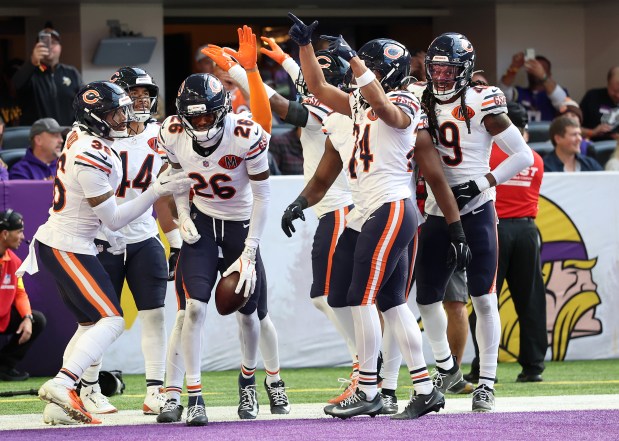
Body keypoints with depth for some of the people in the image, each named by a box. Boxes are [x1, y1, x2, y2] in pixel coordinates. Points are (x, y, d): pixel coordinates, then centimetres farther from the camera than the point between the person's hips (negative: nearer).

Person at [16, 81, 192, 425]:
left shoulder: (80, 136, 5)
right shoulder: (92, 158, -23)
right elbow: (113, 219, -17)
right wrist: (157, 191, -17)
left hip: (51, 241, 10)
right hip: (67, 249, -10)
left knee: (91, 324, 15)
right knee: (112, 321, -13)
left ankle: (59, 404, 11)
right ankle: (61, 385, -24)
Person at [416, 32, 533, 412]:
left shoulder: (481, 104, -9)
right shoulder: (424, 103, 8)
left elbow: (523, 156, -10)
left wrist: (481, 184, -17)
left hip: (476, 213, -6)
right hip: (437, 213, 6)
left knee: (483, 298, -6)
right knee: (427, 296, 8)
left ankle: (487, 384, 1)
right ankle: (446, 368, 30)